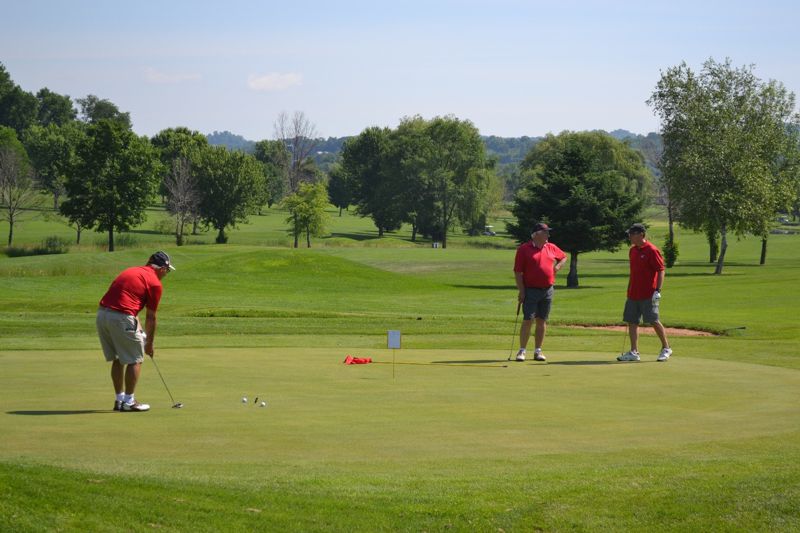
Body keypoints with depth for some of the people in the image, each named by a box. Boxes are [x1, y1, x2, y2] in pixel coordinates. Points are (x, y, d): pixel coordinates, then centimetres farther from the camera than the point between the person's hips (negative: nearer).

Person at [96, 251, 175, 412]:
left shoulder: (131, 271, 23)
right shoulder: (155, 283, 1)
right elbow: (151, 317, 4)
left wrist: (139, 330, 21)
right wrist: (149, 343, 16)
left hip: (102, 313, 8)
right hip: (121, 318, -8)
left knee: (117, 359, 19)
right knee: (135, 360, 6)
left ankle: (119, 399, 23)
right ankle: (129, 402, 8)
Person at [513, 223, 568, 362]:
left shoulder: (551, 248, 11)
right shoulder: (524, 249, -5)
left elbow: (564, 257, 29)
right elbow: (518, 272, -6)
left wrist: (557, 267, 9)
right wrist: (521, 291, -12)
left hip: (547, 290, 5)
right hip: (531, 291, -5)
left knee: (542, 321, 7)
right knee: (528, 320, -7)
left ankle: (538, 351, 13)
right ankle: (522, 350, -1)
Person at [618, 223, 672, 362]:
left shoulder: (652, 250, -11)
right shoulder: (632, 251, 13)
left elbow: (661, 271, -13)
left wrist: (658, 291, -19)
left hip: (648, 295, -8)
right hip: (633, 294, 8)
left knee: (654, 321, -4)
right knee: (631, 322, 4)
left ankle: (666, 348, 11)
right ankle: (634, 352, 8)